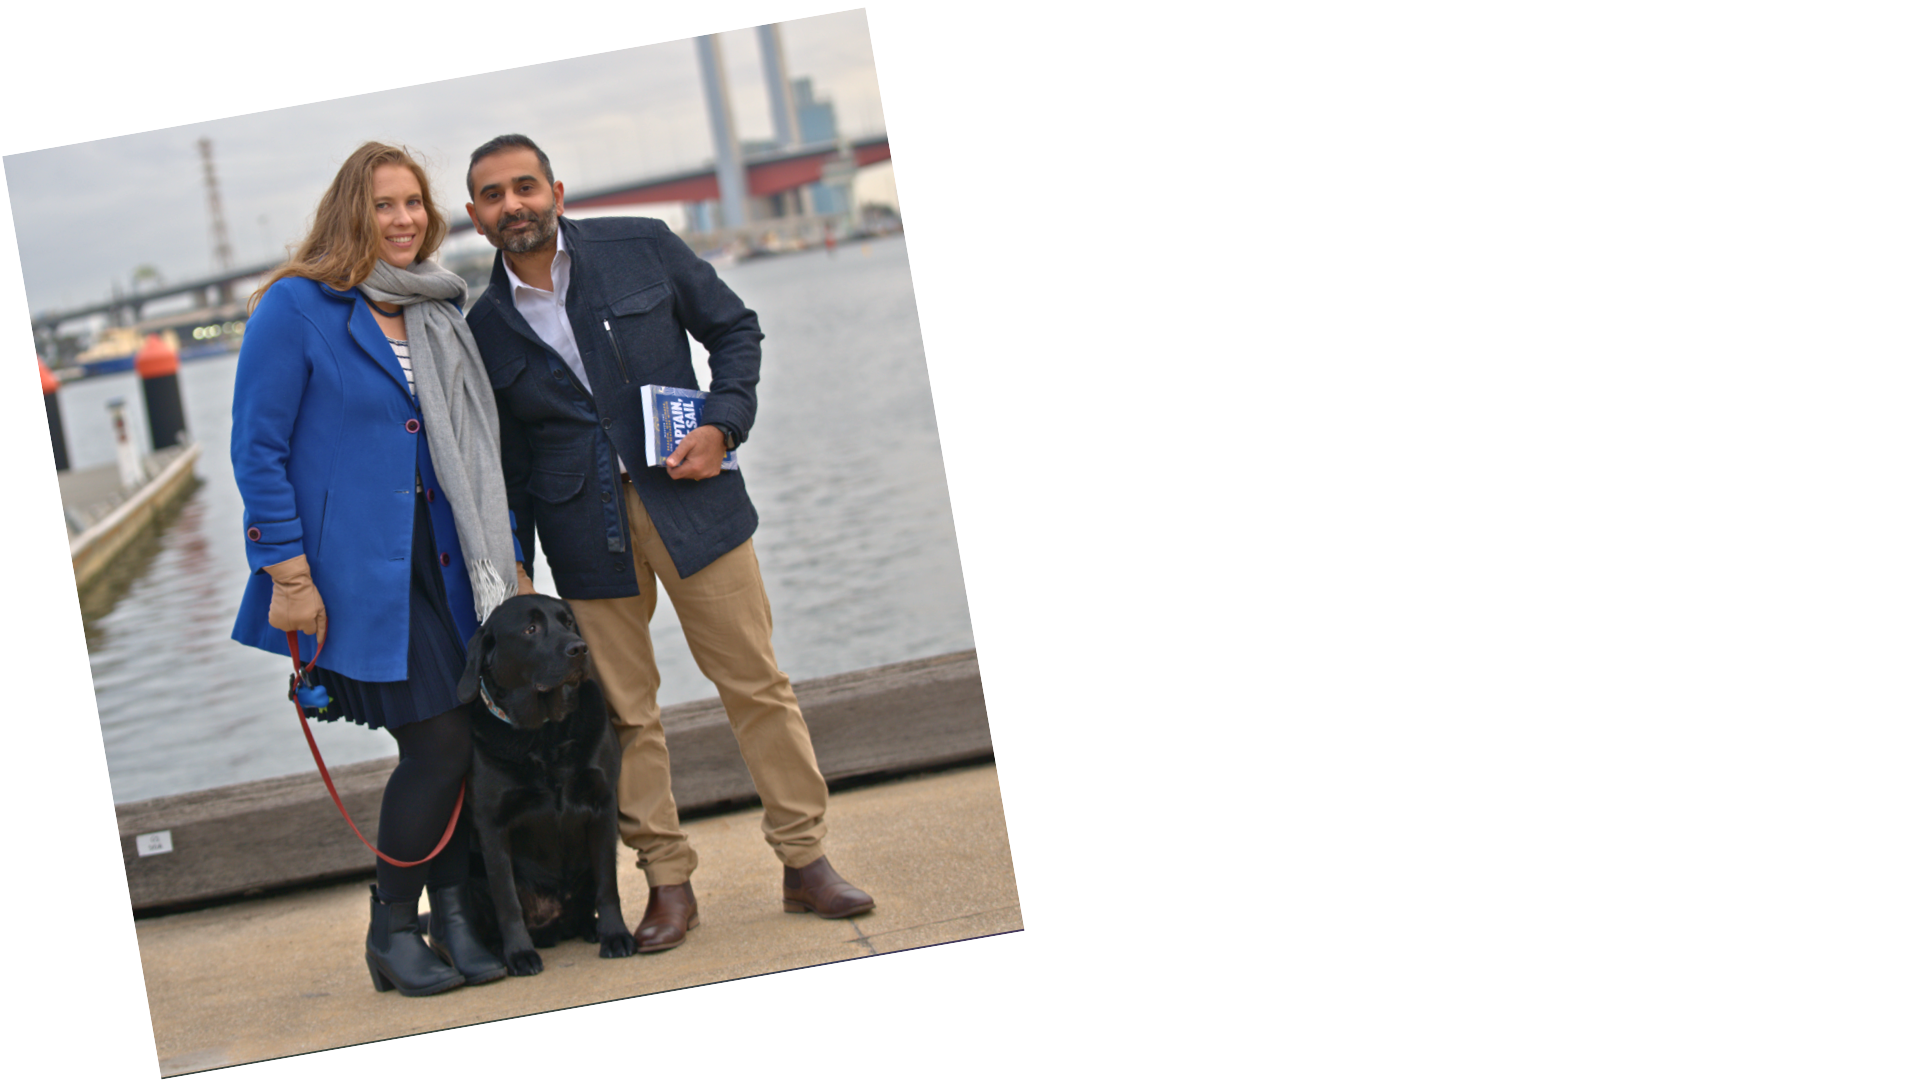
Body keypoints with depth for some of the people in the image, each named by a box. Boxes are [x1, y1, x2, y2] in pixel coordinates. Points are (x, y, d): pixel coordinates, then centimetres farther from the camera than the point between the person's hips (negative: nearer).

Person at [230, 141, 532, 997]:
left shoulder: (439, 314, 14)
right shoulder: (297, 307, -6)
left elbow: (474, 454, 18)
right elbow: (257, 450, -8)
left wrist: (509, 562, 13)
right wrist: (289, 574, -14)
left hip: (441, 565, 6)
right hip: (356, 573, -6)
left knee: (468, 739, 0)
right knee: (440, 742, -9)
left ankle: (456, 915, 15)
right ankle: (391, 931, 8)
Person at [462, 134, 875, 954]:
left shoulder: (641, 248, 0)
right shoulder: (483, 327, 3)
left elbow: (735, 329, 8)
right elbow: (507, 460, 9)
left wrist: (722, 425, -7)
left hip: (688, 496, 0)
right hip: (586, 531, 1)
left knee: (756, 683, 2)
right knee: (624, 711, 3)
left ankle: (805, 861, 12)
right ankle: (667, 882, 13)